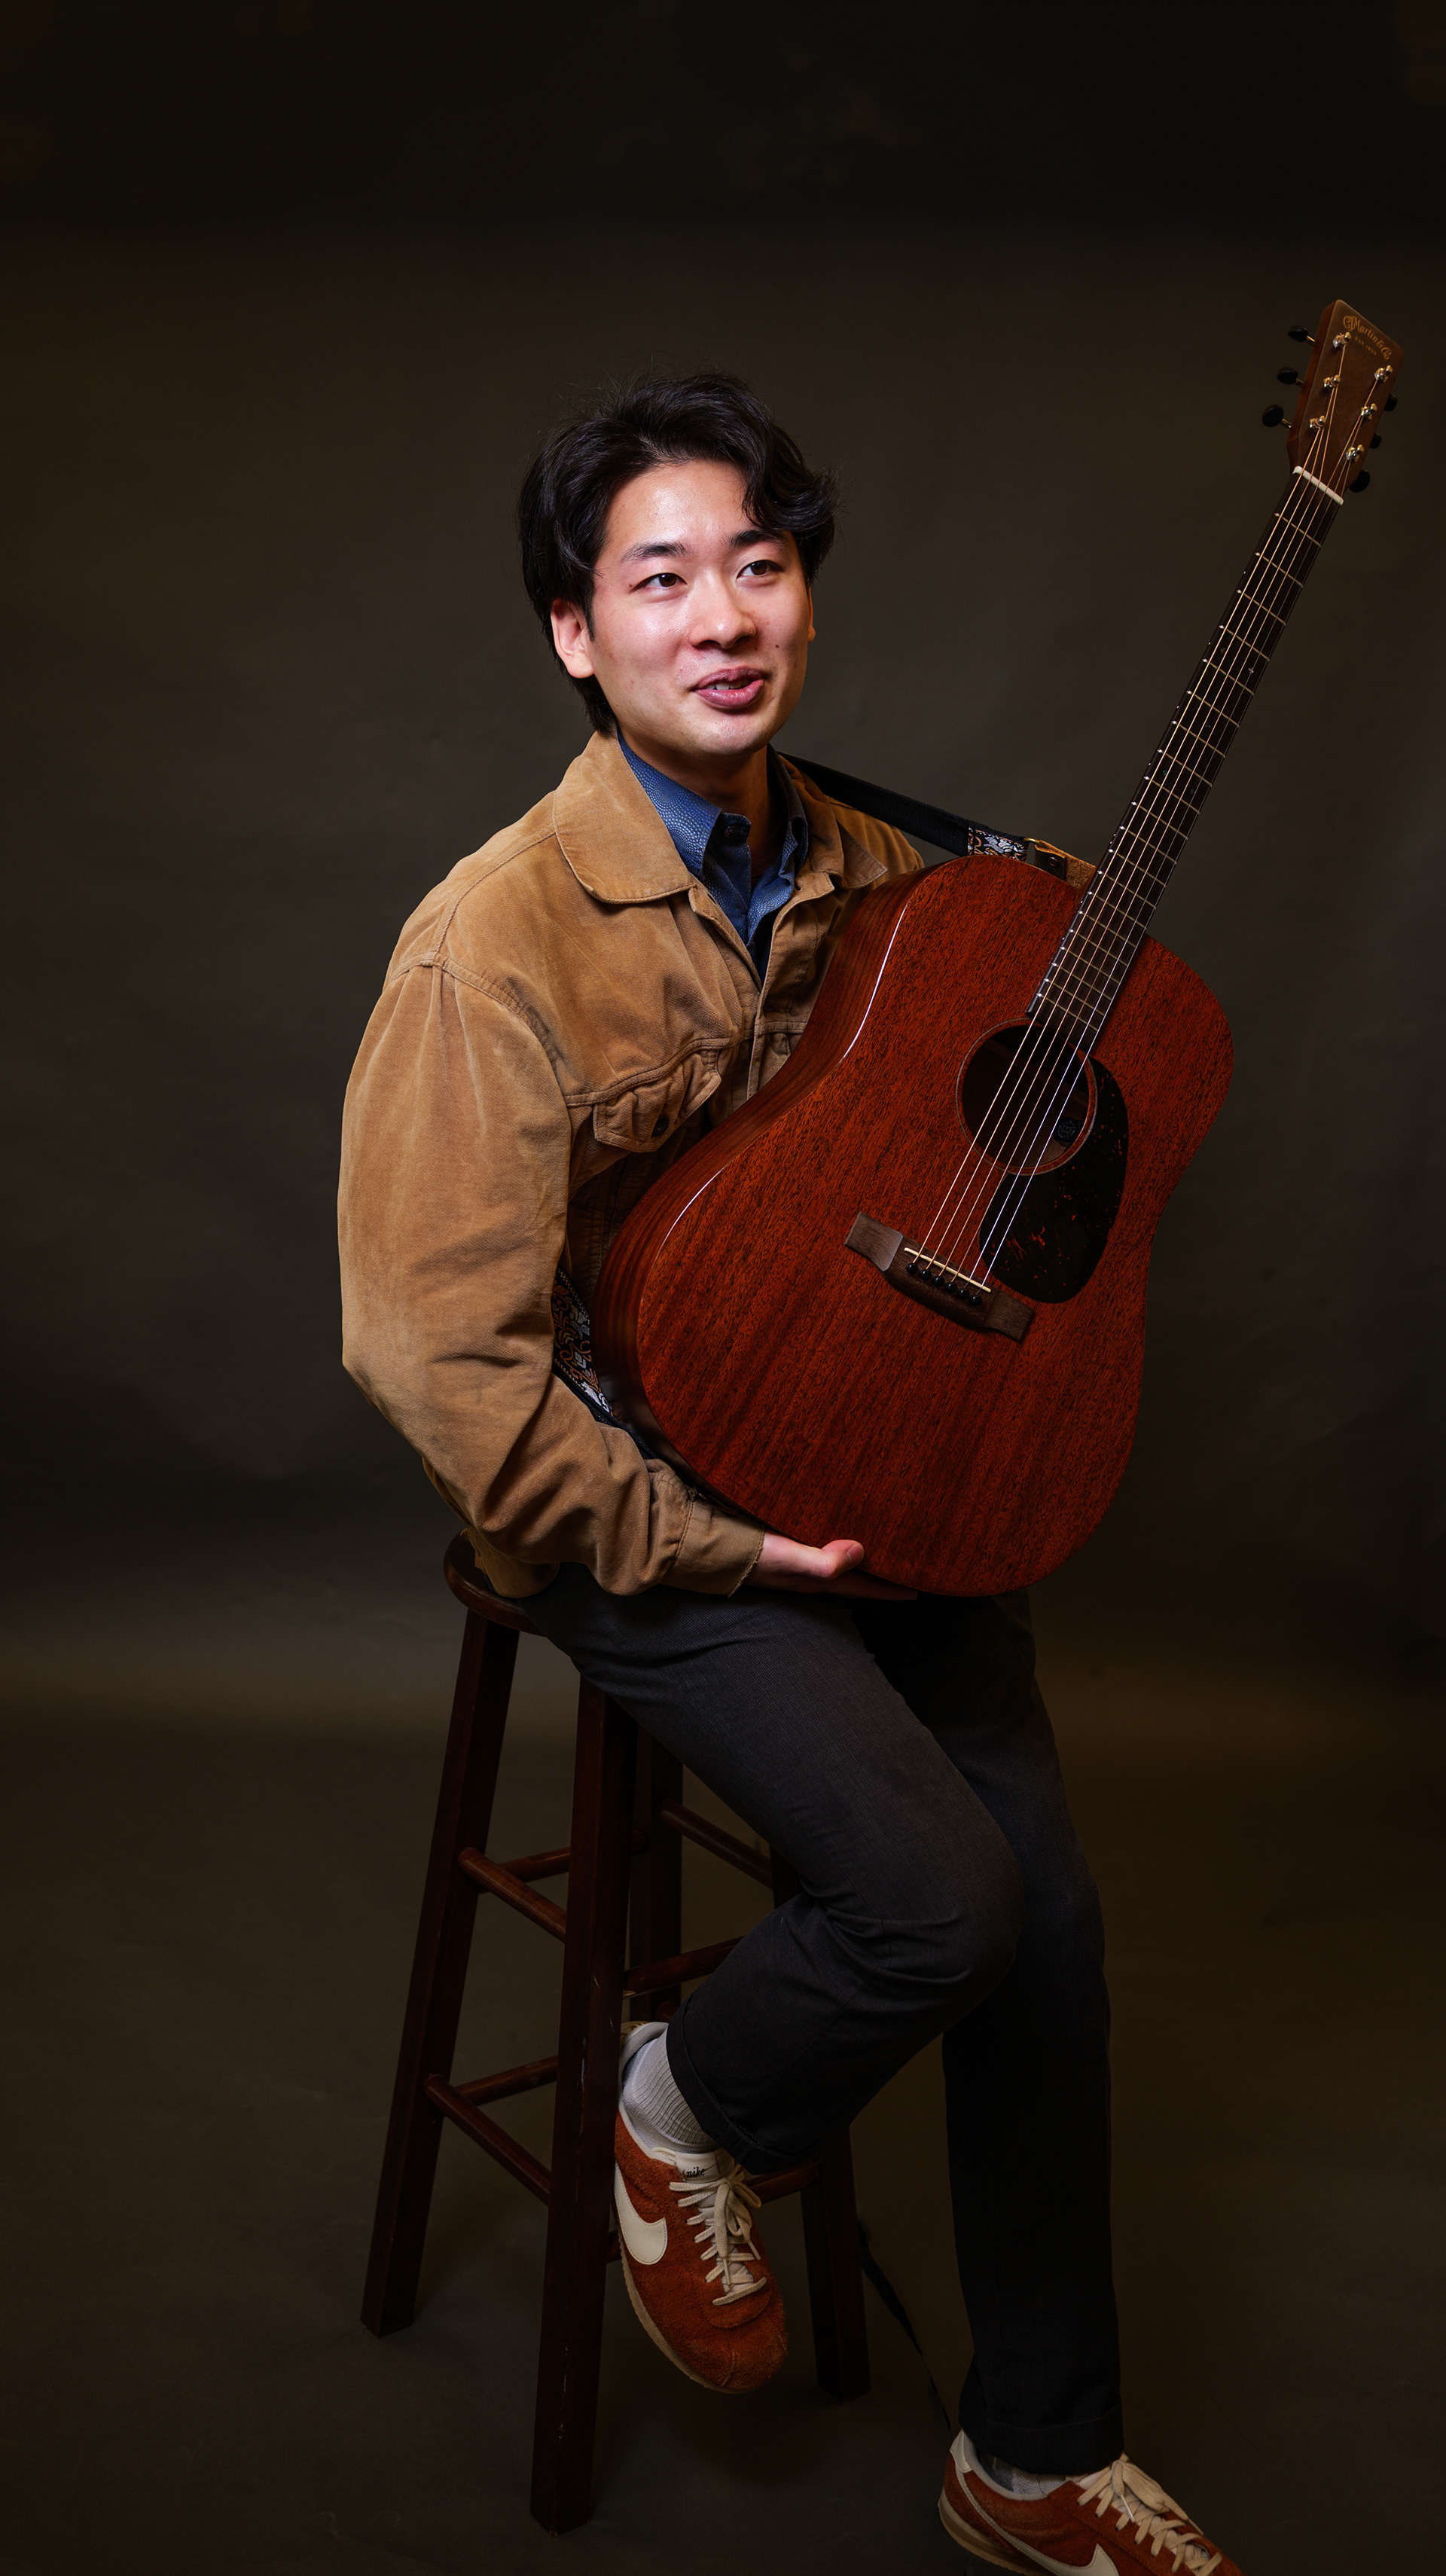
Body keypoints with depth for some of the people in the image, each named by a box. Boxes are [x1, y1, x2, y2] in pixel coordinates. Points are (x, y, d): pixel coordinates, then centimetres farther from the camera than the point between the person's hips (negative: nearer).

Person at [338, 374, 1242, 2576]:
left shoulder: (869, 877, 4)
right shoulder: (500, 943, -16)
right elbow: (437, 1353, -18)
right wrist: (708, 1546, -16)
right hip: (637, 1504, -6)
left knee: (1051, 1911, -2)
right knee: (944, 1899, -22)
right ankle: (690, 2114, 14)